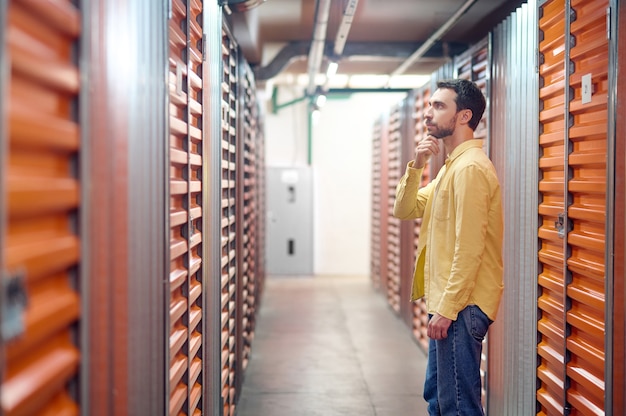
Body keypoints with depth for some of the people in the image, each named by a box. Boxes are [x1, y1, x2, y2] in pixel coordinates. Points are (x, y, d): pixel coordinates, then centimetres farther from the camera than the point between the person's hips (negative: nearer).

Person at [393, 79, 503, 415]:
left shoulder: (471, 167, -16)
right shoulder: (450, 167, 16)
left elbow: (469, 249, -21)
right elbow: (404, 210, 15)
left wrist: (447, 309, -21)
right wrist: (416, 166, 0)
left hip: (461, 307, -10)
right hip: (446, 303, 10)